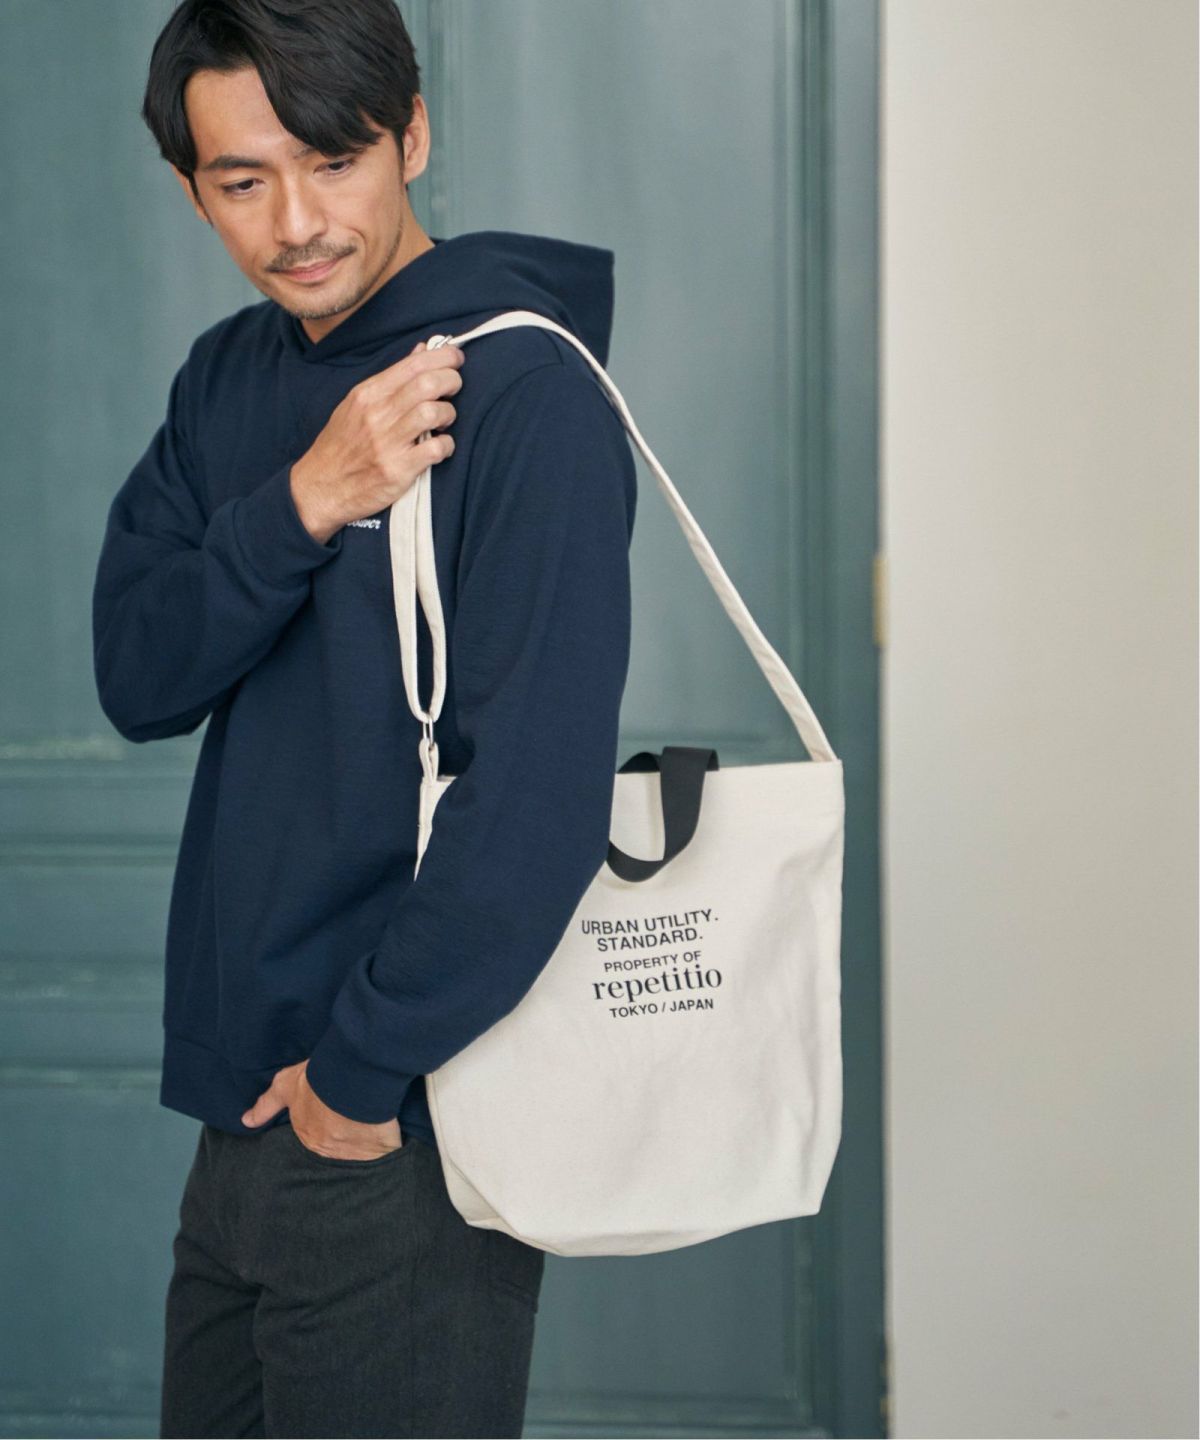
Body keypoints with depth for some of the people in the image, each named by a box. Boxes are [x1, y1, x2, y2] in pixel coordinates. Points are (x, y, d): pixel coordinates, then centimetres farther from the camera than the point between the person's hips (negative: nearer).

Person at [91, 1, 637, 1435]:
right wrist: (303, 502, -16)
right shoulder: (228, 379, 9)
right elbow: (135, 677, -1)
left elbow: (539, 795, -21)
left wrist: (361, 1070, -16)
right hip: (246, 1105, 7)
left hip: (405, 1129, -7)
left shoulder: (519, 389, -15)